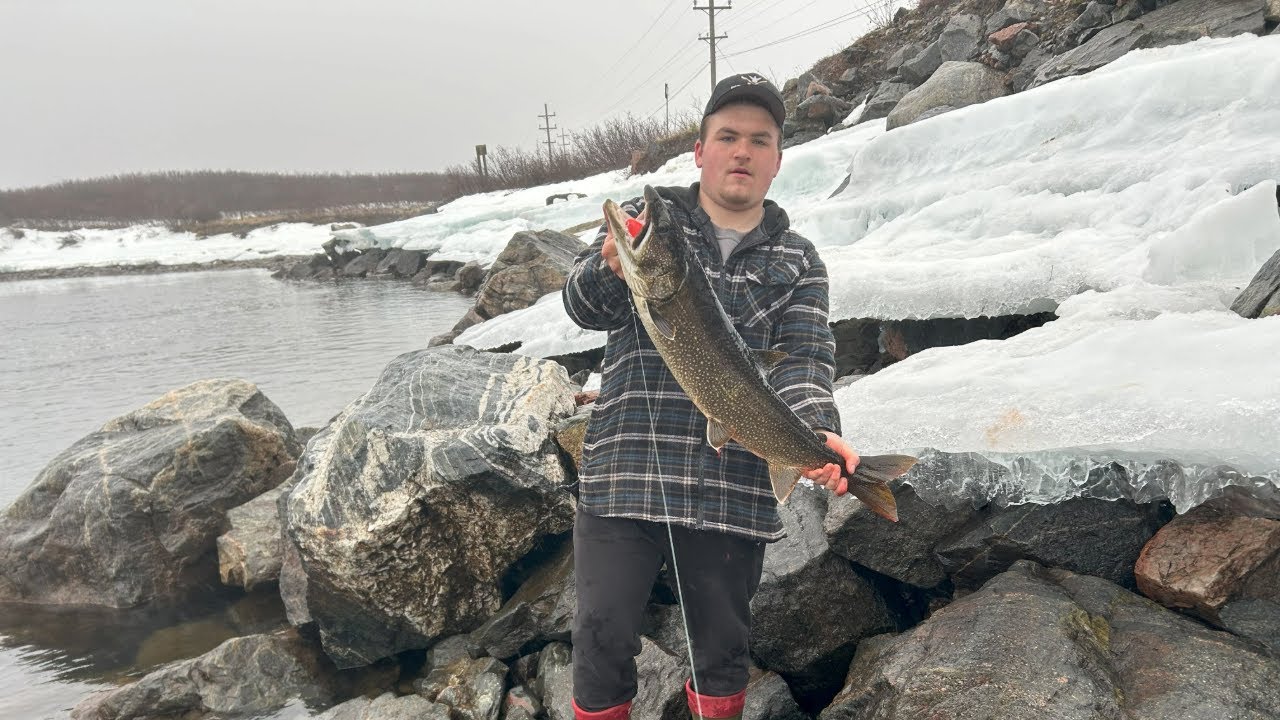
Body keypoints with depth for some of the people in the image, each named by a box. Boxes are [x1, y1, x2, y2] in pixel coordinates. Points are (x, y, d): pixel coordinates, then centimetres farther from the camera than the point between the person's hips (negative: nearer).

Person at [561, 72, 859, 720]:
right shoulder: (644, 221, 7)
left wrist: (817, 432, -21)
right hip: (623, 473, -1)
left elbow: (804, 360, -1)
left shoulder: (797, 261, 11)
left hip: (735, 489, 2)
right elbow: (584, 306, -5)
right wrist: (612, 266, -28)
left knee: (721, 646, 13)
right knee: (602, 636, 2)